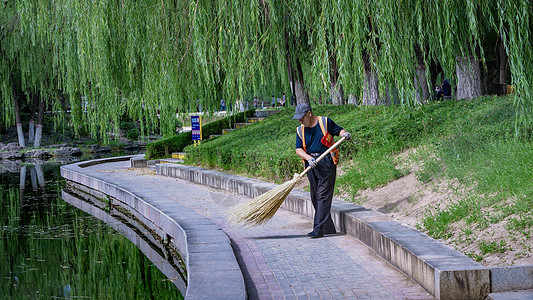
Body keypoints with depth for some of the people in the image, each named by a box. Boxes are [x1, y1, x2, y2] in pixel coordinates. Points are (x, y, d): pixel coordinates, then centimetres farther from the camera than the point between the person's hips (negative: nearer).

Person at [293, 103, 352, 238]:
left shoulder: (325, 122, 1)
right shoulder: (300, 130, 11)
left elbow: (339, 130, 10)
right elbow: (298, 149, 4)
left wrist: (345, 134, -14)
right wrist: (309, 158, -14)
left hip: (326, 162, -6)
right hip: (311, 164, 6)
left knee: (323, 195, -11)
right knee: (315, 197, 8)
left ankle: (319, 229, -14)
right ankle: (329, 228, 19)